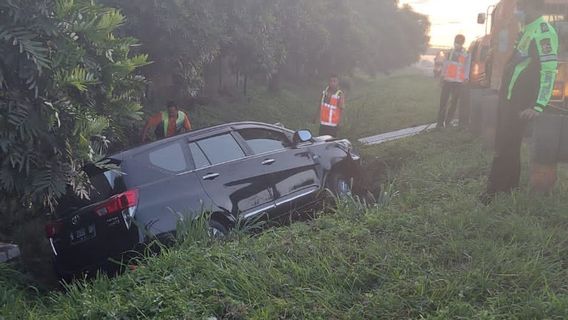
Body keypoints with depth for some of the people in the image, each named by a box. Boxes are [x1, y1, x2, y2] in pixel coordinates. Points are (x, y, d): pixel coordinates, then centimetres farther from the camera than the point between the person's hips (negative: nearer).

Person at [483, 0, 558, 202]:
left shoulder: (543, 32, -16)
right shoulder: (527, 29, 16)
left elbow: (549, 71, -22)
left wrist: (539, 106, -27)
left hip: (520, 102, -10)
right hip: (508, 97, 10)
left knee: (506, 146, -7)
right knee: (503, 142, 15)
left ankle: (495, 189, 0)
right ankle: (510, 184, 26)